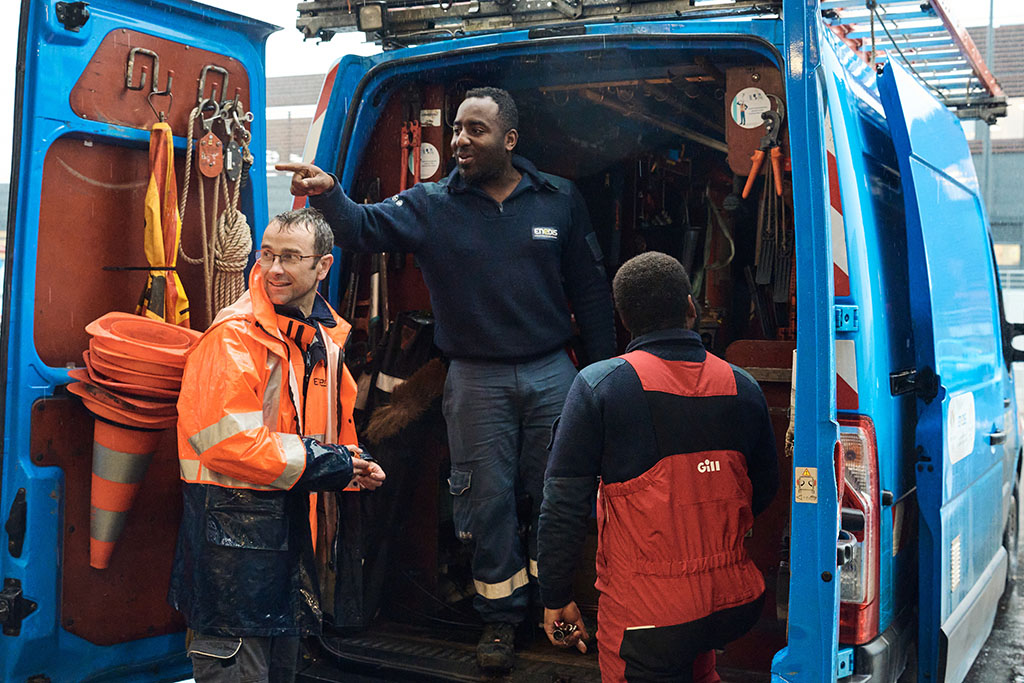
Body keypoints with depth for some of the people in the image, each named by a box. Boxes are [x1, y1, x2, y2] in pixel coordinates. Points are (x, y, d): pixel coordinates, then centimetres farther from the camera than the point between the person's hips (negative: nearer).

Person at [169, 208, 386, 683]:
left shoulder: (325, 336, 11)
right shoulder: (235, 335, -16)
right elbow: (225, 438, -24)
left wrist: (352, 465, 3)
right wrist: (316, 464, -18)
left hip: (293, 518, 9)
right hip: (233, 526, -8)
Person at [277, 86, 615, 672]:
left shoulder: (560, 200, 1)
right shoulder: (431, 206, -2)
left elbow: (590, 289, 6)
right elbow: (368, 227, -19)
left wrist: (603, 369, 6)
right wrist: (329, 195, -41)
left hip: (552, 373, 1)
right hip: (477, 379, 0)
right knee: (488, 498, 6)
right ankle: (501, 615, 25)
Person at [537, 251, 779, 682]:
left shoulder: (598, 385, -11)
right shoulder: (742, 387, 1)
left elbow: (563, 505, -10)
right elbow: (764, 490, 13)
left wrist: (555, 597, 0)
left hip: (644, 613, -5)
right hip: (734, 605, 5)